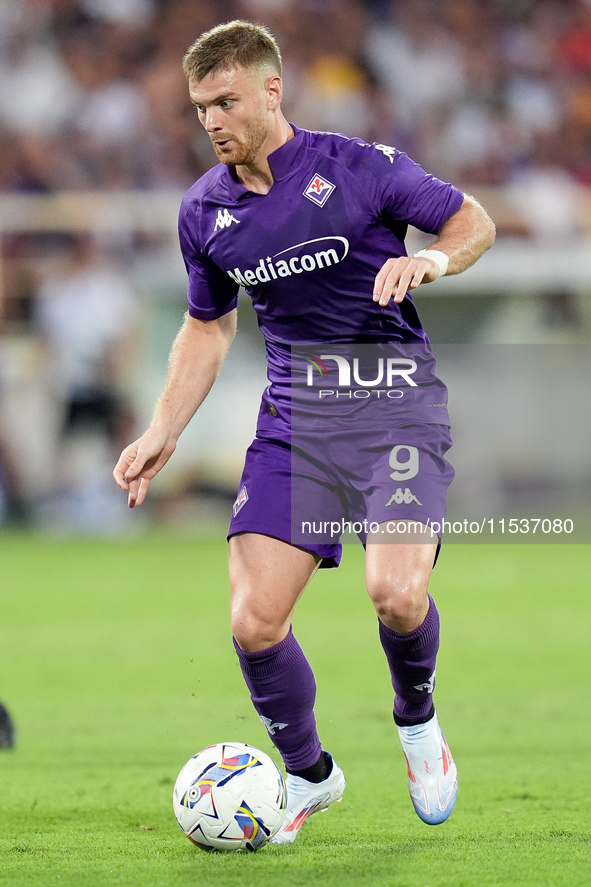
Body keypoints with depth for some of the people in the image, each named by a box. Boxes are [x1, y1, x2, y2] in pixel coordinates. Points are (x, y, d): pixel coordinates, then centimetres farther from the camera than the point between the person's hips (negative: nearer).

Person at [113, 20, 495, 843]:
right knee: (254, 622, -9)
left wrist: (429, 260, -18)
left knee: (396, 592, -25)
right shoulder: (203, 211, 6)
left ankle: (417, 718, 10)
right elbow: (207, 327, 20)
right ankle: (307, 772, 18)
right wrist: (163, 433, 12)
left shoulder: (360, 167, -8)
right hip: (293, 421, 4)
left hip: (395, 401, -4)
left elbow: (473, 221, 4)